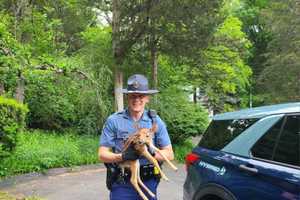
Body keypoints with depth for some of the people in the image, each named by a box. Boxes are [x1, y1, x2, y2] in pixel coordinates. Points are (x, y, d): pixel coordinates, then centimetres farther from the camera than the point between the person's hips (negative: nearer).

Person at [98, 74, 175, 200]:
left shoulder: (155, 121, 1)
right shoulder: (113, 121, -4)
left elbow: (169, 154, 1)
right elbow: (102, 154, -3)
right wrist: (122, 156, -21)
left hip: (149, 183, 2)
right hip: (121, 184, -2)